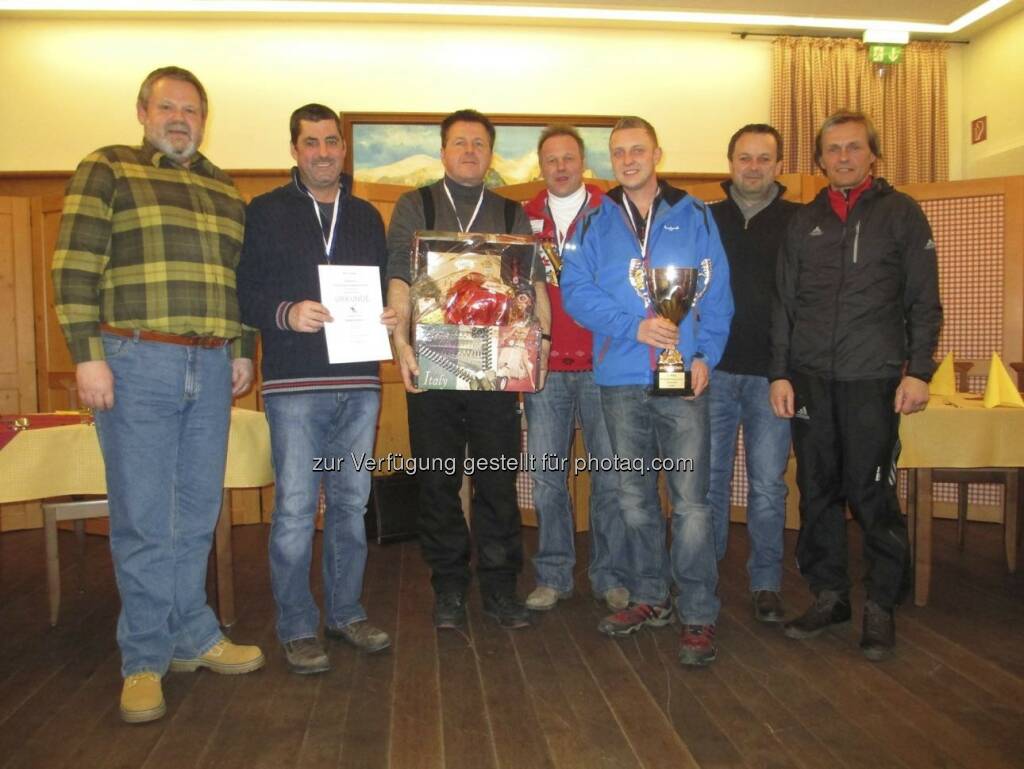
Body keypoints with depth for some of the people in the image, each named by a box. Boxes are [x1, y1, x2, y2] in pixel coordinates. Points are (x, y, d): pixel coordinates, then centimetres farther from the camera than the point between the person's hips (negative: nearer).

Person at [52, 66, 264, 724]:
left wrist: (244, 350, 13)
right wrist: (87, 355, -12)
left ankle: (192, 638, 25)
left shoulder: (224, 189, 18)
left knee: (198, 513, 10)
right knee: (143, 518, 1)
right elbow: (75, 267, -5)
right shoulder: (106, 170, 3)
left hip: (212, 368, 5)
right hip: (136, 363, -4)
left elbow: (241, 276, 20)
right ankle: (146, 661, 14)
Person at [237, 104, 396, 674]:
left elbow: (386, 287, 19)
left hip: (360, 382, 4)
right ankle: (298, 628, 12)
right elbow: (244, 293, -3)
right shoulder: (267, 212, 5)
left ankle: (347, 612, 25)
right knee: (296, 509, -2)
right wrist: (286, 313, -21)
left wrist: (390, 316, -2)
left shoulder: (367, 216, 17)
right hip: (295, 383, -4)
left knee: (352, 504, 11)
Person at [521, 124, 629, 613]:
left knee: (609, 475, 3)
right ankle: (553, 575, 20)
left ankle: (610, 575, 18)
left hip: (602, 365, -1)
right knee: (546, 476, 7)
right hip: (544, 368, 2)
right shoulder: (525, 218, 11)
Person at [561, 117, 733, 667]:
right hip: (620, 379, 3)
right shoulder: (595, 223, 10)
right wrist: (633, 327, -13)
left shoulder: (693, 216, 7)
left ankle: (699, 616, 6)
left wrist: (705, 354, -9)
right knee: (634, 498, 12)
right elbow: (575, 290, -1)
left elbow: (717, 290, 3)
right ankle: (649, 598, 27)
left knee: (691, 499, -5)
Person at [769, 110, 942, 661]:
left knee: (872, 493, -1)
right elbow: (784, 304, 12)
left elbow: (924, 301, 2)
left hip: (873, 379, -3)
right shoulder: (803, 222, 13)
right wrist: (780, 373, 4)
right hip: (809, 380, 3)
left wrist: (918, 371, -7)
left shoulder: (900, 213, 5)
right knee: (817, 491, 7)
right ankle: (828, 595, 21)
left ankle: (881, 606, 14)